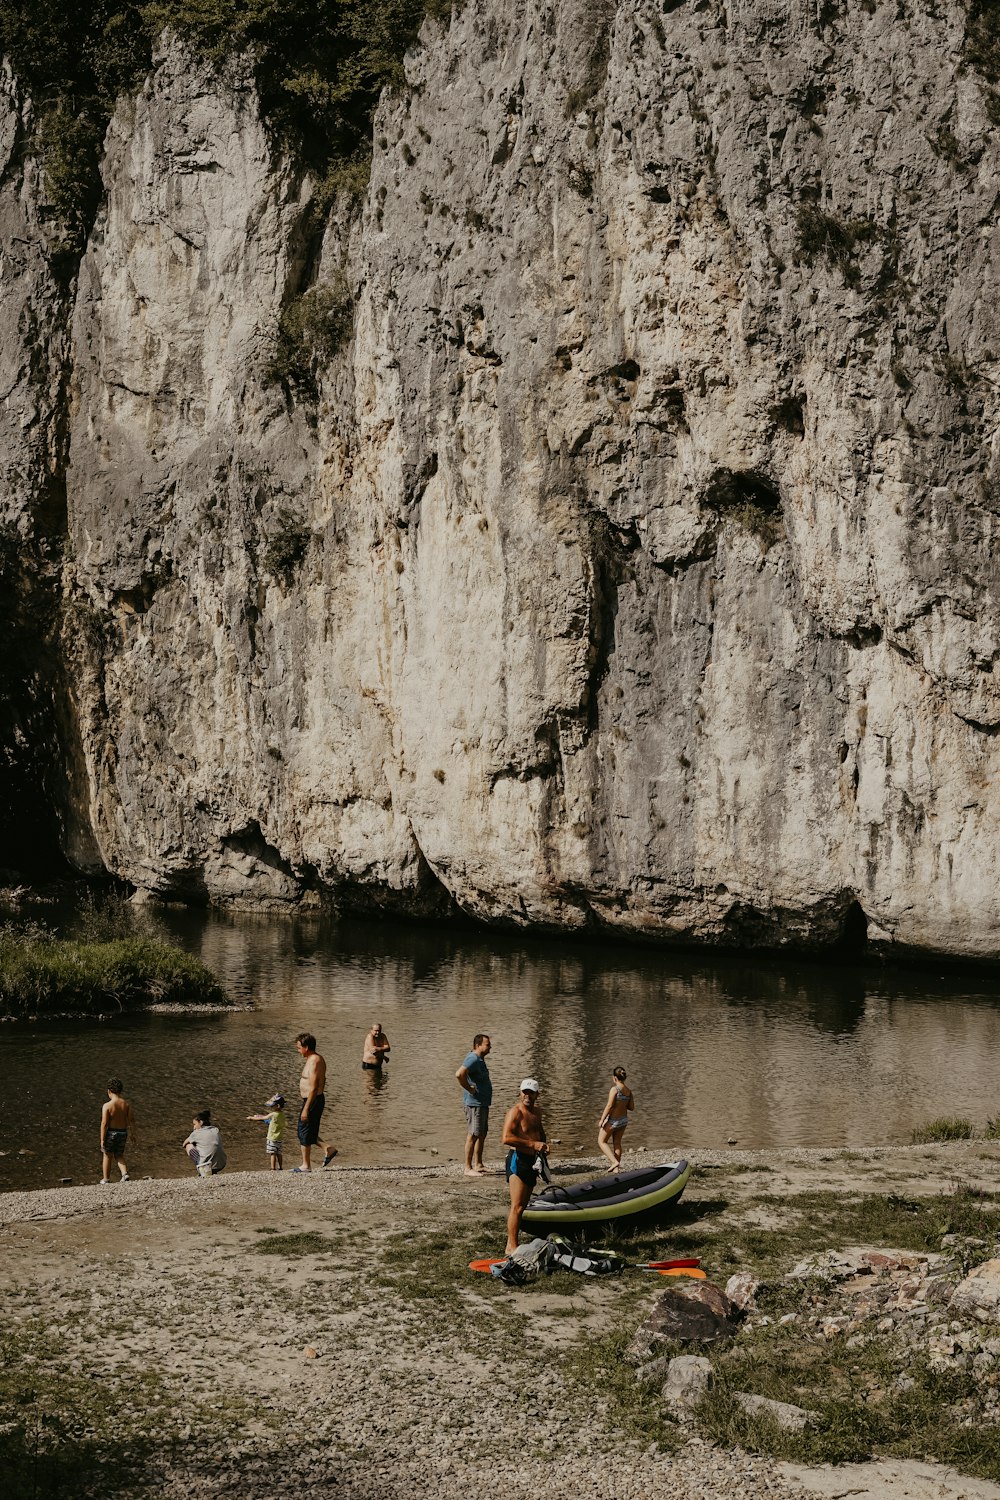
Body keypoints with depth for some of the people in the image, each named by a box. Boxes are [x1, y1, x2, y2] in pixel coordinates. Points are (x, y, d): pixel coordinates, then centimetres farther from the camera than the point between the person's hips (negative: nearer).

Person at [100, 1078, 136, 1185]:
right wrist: (133, 1135, 6)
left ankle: (106, 1180, 23)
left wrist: (102, 1140, -13)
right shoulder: (126, 1104, -4)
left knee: (107, 1156, 16)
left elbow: (104, 1124, -18)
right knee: (119, 1156, 21)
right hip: (123, 1133, 4)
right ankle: (125, 1174, 0)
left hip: (110, 1133, -4)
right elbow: (131, 1120, -3)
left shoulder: (107, 1106, -16)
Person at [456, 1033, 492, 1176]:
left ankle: (478, 1165, 24)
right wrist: (470, 1089, -22)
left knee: (482, 1135, 15)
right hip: (474, 1104, -10)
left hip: (483, 1103, 10)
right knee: (473, 1135, -8)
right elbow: (459, 1074, -34)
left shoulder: (480, 1059, 15)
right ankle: (468, 1168, -5)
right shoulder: (473, 1059, -18)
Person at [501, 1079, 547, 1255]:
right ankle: (511, 1247, -9)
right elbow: (507, 1138, -25)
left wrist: (543, 1145, 11)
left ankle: (512, 1244, 19)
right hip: (518, 1160, -9)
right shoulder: (515, 1112, -14)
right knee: (517, 1206, -11)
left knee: (523, 1205, 13)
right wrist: (533, 1144, -25)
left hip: (532, 1161, 9)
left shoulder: (536, 1112, 14)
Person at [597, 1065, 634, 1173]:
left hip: (612, 1120, -7)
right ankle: (616, 1169, 21)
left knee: (601, 1141, 9)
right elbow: (631, 1107, 5)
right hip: (623, 1120, 7)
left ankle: (615, 1161, -6)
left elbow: (609, 1105, -23)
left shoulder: (614, 1089, -21)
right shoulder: (629, 1091, -1)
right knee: (617, 1143, 18)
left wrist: (601, 1120, -17)